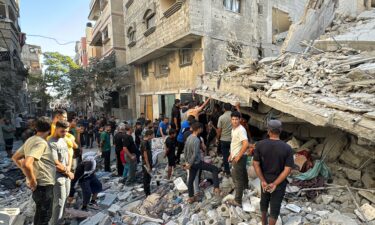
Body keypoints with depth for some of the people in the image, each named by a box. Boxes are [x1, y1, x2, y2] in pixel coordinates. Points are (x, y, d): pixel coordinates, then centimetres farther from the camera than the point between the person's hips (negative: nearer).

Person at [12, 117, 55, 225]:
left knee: (40, 214, 27)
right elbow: (26, 164, -35)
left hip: (40, 184, 9)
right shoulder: (41, 143, -23)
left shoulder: (30, 140, 6)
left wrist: (28, 174, 15)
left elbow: (15, 157, 16)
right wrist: (33, 181, -20)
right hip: (44, 185, -9)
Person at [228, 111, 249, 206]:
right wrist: (231, 154, 19)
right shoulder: (233, 129, 9)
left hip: (239, 157, -10)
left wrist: (238, 156, -24)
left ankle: (238, 201, 9)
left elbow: (246, 144, -32)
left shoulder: (241, 130, -22)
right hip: (235, 157, 10)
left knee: (238, 179, -1)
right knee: (235, 176, 24)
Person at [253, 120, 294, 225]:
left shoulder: (260, 145, -17)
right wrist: (275, 184, -15)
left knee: (264, 201, 25)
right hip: (280, 182, -2)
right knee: (275, 206, 15)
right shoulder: (287, 148, -18)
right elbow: (287, 170, -19)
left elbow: (256, 164, -14)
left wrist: (262, 181, -9)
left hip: (265, 180, 2)